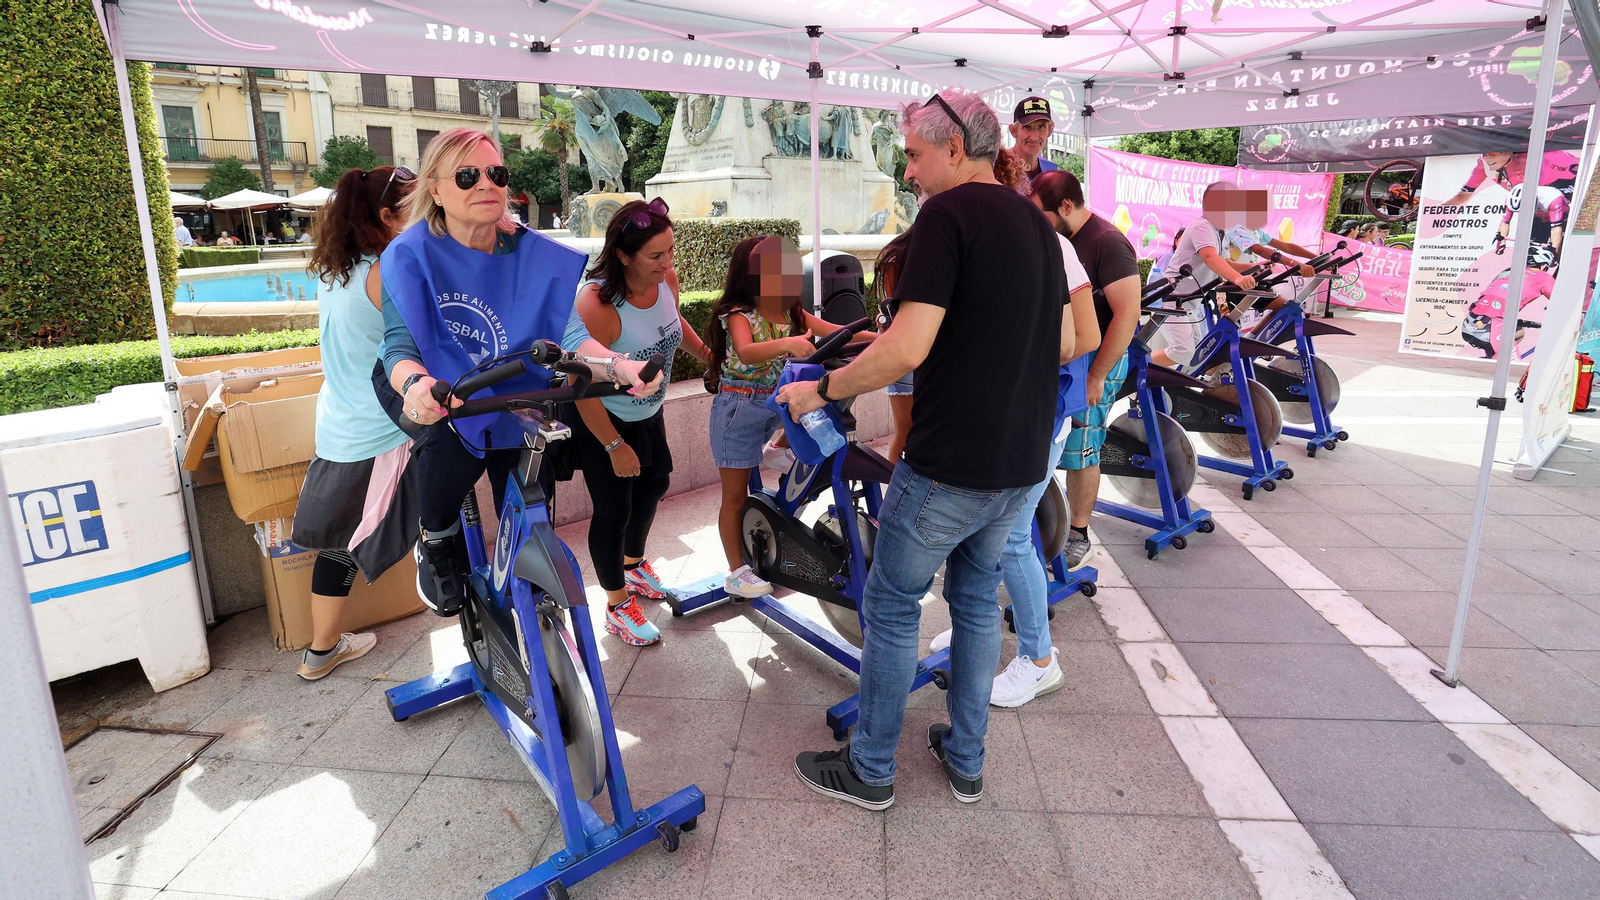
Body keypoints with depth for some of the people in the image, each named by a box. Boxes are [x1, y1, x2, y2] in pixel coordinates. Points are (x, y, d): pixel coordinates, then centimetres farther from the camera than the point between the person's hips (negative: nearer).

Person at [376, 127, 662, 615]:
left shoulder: (536, 254, -11)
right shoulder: (411, 255, -15)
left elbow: (569, 332, -17)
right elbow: (399, 346, -23)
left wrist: (617, 365, -38)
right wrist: (414, 384, -47)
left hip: (521, 419, 2)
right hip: (449, 415, -1)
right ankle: (438, 545, 7)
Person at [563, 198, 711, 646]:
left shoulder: (666, 280, -14)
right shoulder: (598, 305, -35)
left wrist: (708, 355, 11)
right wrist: (614, 446, -23)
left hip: (648, 412, 8)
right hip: (601, 422, -8)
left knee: (654, 485, 23)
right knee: (613, 511, 0)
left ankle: (633, 564, 50)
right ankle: (618, 606, 22)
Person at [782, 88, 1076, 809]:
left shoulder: (948, 214, -14)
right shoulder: (1039, 226, 12)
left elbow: (906, 349, -24)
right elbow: (1065, 345, 18)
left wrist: (820, 390, -12)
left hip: (947, 467, -8)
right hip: (1021, 465, 8)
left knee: (892, 606, 9)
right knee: (977, 597, 21)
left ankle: (870, 769, 24)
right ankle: (965, 759, 34)